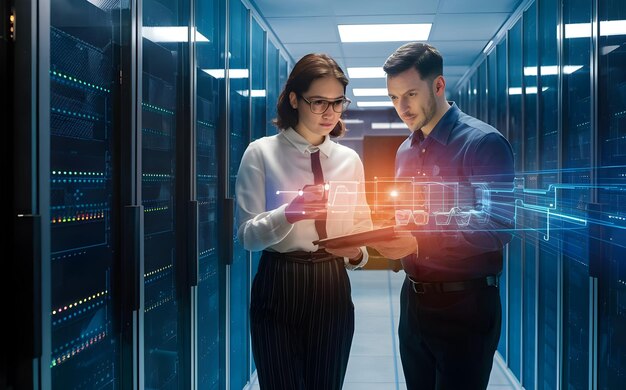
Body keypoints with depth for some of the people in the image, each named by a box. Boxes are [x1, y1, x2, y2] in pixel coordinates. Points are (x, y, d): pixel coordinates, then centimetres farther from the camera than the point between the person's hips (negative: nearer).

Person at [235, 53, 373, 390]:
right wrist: (290, 213, -30)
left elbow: (362, 230, 7)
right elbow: (247, 234, -11)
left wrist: (356, 253, -17)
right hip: (278, 289, -3)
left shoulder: (350, 160, 6)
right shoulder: (261, 153, -6)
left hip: (332, 288, 4)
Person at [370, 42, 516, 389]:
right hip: (413, 299, 7)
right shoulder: (405, 151, 12)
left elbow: (498, 227, -21)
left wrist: (419, 242, -30)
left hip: (465, 305, -7)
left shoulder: (484, 143, -12)